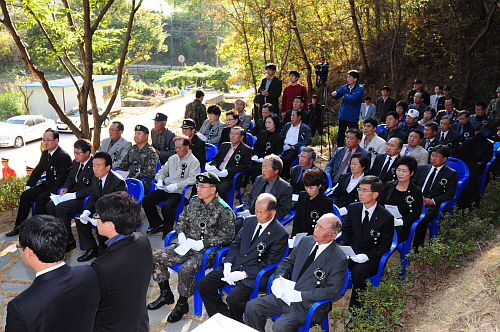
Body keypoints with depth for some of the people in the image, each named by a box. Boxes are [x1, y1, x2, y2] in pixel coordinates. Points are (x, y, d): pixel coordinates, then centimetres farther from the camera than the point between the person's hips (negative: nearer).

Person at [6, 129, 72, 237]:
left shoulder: (64, 156, -18)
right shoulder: (45, 153, 9)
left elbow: (62, 178, -22)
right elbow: (38, 170, 16)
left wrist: (52, 193, -28)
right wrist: (29, 186, 7)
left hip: (58, 188, -9)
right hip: (47, 185, 9)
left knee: (41, 199, -28)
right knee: (25, 195, -4)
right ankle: (19, 227, 3)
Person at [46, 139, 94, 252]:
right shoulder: (76, 162, 10)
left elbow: (93, 189, -22)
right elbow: (70, 178, 25)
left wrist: (75, 195, -23)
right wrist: (66, 188, 3)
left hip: (86, 198, -9)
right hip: (74, 194, 9)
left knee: (61, 207, -26)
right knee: (50, 205, -8)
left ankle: (69, 241, -12)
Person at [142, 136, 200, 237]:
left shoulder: (194, 162, -5)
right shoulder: (172, 158, 17)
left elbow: (192, 179, -15)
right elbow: (162, 171, 24)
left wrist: (176, 186, -22)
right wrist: (160, 180, 2)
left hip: (180, 192, -7)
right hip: (165, 189, 7)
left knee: (167, 206, -32)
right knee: (146, 200, -6)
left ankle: (167, 231, -9)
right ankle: (158, 224, 8)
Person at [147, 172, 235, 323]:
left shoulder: (224, 210, -14)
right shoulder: (194, 201, 7)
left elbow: (226, 237, -16)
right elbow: (181, 221, 17)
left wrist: (201, 244, -19)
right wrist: (181, 235, -4)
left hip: (207, 250, -7)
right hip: (187, 245, 7)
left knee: (185, 270, -32)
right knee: (156, 258, -4)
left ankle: (182, 304, -4)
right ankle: (166, 294, 15)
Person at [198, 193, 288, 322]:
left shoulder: (280, 234, -11)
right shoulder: (250, 221, 8)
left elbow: (269, 262, -11)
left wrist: (244, 274, -16)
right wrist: (227, 264, -3)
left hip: (252, 274, -6)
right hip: (234, 266, 7)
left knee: (233, 299, -29)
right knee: (203, 284, -7)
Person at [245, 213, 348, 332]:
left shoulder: (339, 259, -13)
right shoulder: (306, 241, 6)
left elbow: (332, 290, -16)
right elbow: (288, 261, 17)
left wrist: (300, 295, -21)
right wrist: (277, 279, -3)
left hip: (309, 305, -6)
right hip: (286, 294, 6)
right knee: (252, 306, -5)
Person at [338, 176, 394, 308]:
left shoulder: (386, 217, -9)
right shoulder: (353, 208, 5)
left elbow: (385, 245, -4)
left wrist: (367, 256, -19)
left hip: (371, 258, -4)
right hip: (352, 253, 4)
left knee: (358, 271, -35)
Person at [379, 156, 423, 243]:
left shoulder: (417, 191, 6)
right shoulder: (388, 185, 15)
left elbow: (416, 214, 0)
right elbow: (379, 204, 12)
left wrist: (399, 221, -15)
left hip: (402, 226, -3)